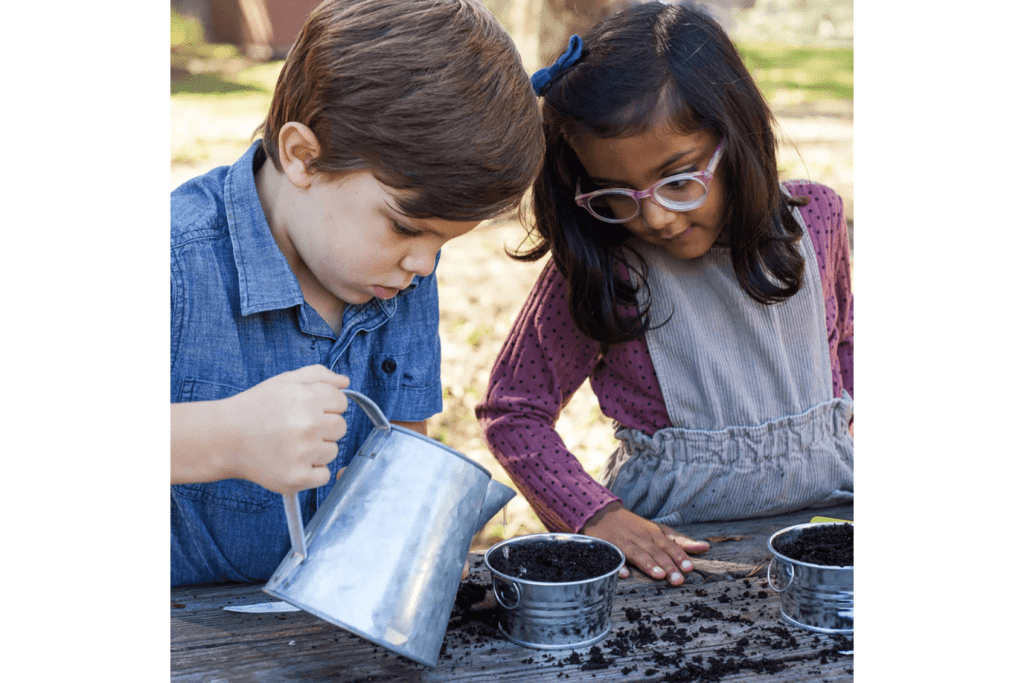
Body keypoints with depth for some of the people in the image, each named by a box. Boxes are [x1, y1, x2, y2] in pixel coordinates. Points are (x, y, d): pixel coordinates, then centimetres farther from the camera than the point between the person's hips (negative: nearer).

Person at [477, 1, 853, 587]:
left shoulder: (814, 217, -1)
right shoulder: (596, 268, -12)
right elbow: (512, 413, -5)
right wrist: (597, 515, -19)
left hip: (827, 501, 3)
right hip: (678, 544, -2)